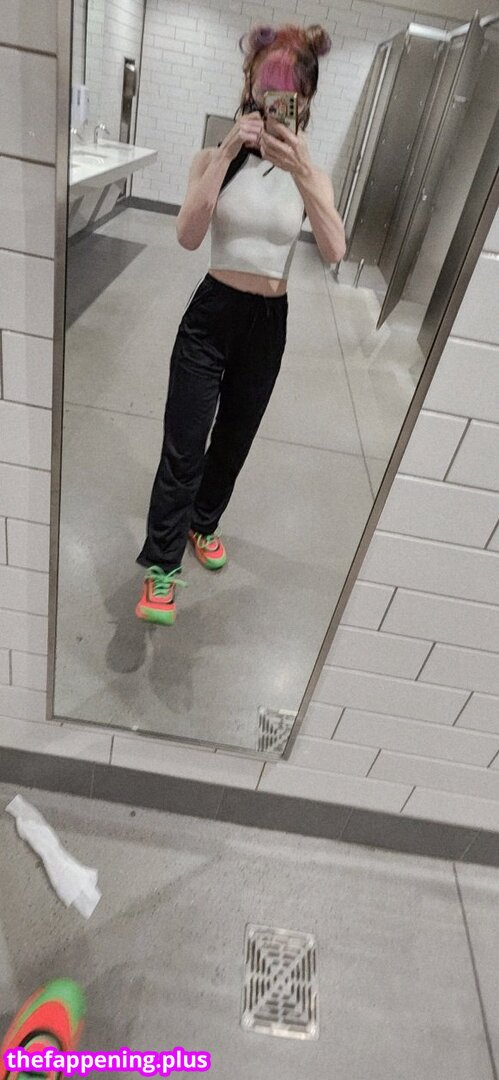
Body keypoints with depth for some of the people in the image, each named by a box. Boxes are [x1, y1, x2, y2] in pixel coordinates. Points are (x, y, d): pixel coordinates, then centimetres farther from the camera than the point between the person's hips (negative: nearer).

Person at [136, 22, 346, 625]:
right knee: (184, 446, -7)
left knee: (234, 441, 15)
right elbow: (188, 236, -20)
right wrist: (229, 152, -22)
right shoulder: (216, 160, -2)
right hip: (212, 315, -2)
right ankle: (161, 567, 6)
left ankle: (203, 523, 40)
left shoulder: (311, 176, 2)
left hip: (268, 326, 3)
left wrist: (301, 172, -23)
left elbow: (334, 252, -15)